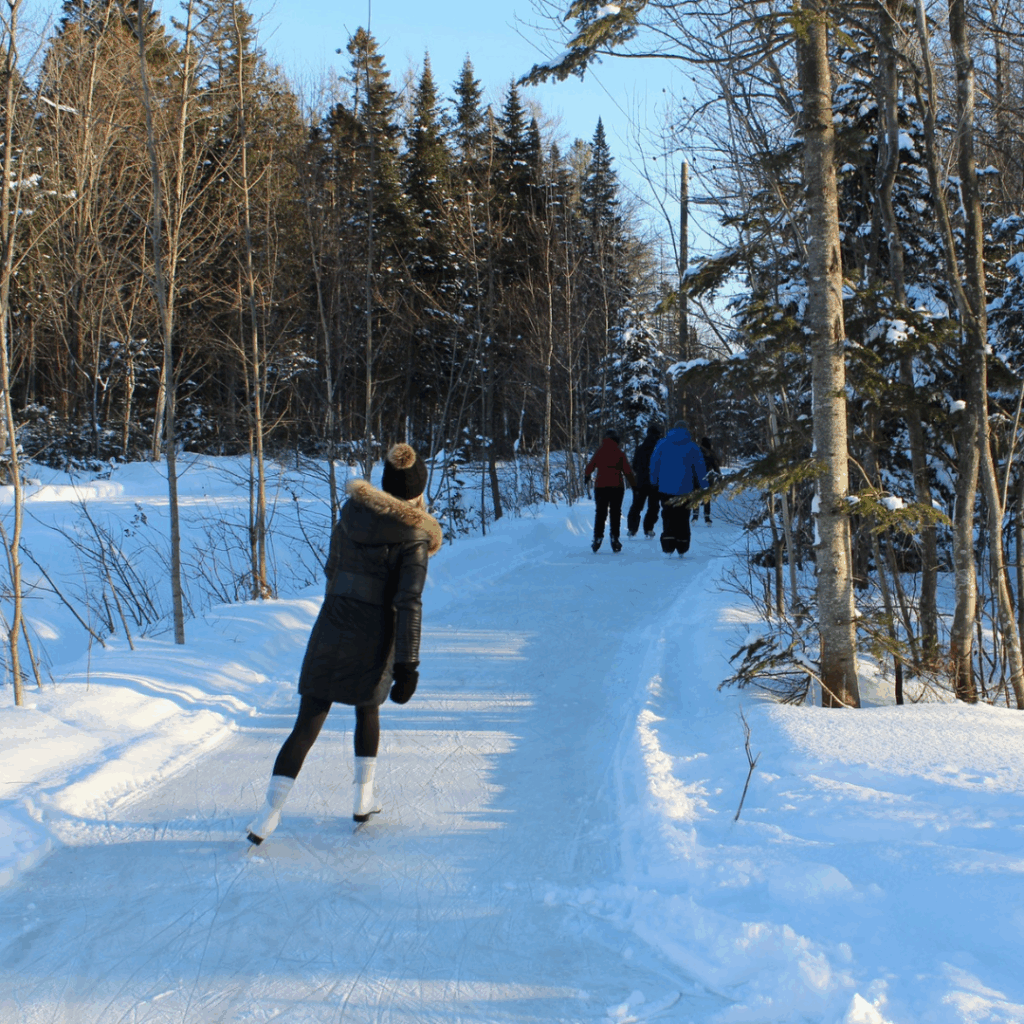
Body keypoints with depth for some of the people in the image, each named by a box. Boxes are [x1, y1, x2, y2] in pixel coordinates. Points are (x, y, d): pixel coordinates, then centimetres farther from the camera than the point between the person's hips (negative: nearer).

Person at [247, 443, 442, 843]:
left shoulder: (351, 514, 2)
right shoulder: (414, 535, -10)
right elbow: (408, 603, -14)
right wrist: (407, 665, -13)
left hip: (331, 629, 2)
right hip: (375, 639, -2)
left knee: (307, 725, 4)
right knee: (368, 710, 25)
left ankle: (270, 813, -3)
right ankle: (363, 798, 29)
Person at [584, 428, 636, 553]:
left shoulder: (599, 452, 2)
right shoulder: (620, 453, -3)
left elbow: (590, 466, 9)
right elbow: (627, 470, -5)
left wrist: (587, 477, 29)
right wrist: (634, 485, 3)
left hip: (600, 486, 1)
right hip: (617, 487, -1)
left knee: (600, 512, 8)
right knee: (615, 512, 7)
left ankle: (598, 537, -2)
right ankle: (614, 537, -1)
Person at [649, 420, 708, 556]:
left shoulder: (662, 444, 2)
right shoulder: (692, 447, 0)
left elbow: (654, 463, 3)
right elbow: (700, 468, 1)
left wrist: (654, 482, 11)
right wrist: (703, 487, 8)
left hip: (666, 488, 0)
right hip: (685, 489, 0)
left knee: (668, 517, 5)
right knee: (683, 518, 9)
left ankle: (668, 548, -9)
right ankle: (682, 549, 9)